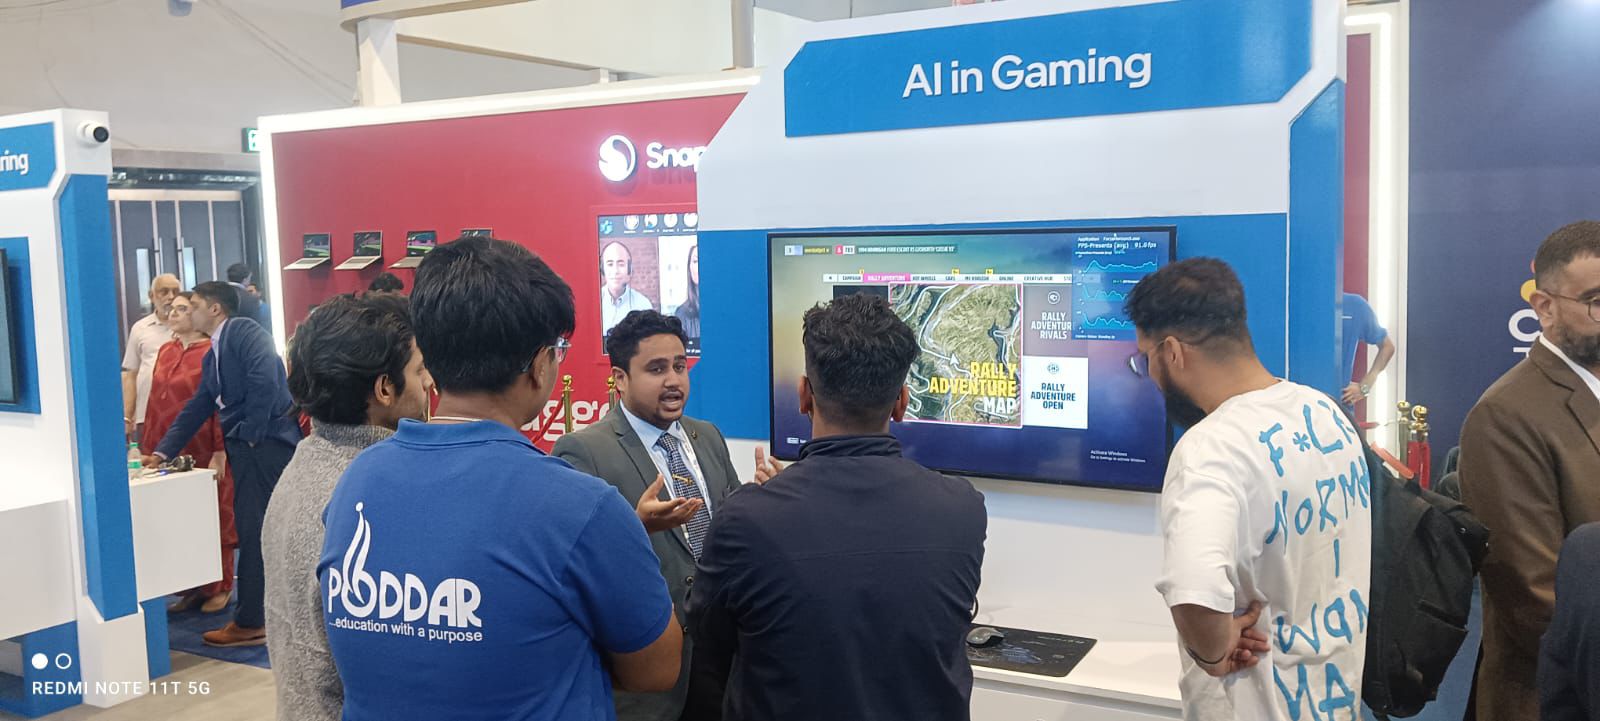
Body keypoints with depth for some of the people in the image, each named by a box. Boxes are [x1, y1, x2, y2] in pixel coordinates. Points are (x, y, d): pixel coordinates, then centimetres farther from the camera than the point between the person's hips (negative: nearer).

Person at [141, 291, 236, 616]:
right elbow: (155, 403, 14)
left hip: (204, 452, -6)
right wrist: (148, 449, 11)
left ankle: (219, 588, 17)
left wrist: (220, 452, -16)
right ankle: (189, 588, 20)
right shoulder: (165, 351, 12)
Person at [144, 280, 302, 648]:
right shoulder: (212, 356, 22)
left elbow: (265, 378, -21)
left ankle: (251, 623, 2)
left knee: (256, 531, -5)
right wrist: (163, 452, 20)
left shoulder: (245, 331, -7)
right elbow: (196, 408, 24)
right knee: (255, 530, 13)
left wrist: (253, 433, -16)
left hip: (266, 442, -9)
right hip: (245, 448, 9)